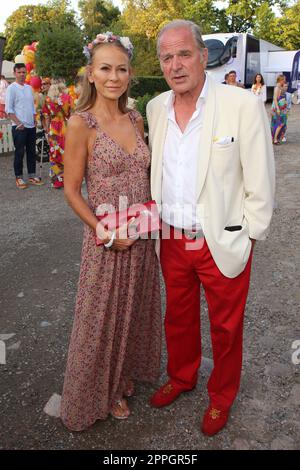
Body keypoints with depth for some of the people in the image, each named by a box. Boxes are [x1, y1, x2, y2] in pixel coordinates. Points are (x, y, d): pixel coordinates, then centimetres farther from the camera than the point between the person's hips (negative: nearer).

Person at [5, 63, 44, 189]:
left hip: (31, 126, 6)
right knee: (19, 153, -1)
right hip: (19, 127, -6)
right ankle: (19, 178, 8)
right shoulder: (11, 88, -5)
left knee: (31, 152, 10)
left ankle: (32, 176, 19)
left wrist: (34, 121, 10)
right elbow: (8, 109, -9)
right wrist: (18, 123, -16)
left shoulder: (29, 88, 13)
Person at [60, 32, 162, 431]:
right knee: (104, 316, 12)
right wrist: (106, 233, -17)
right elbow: (72, 190, -11)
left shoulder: (135, 119, 4)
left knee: (136, 309, 21)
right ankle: (102, 390, 38)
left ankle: (126, 370, 48)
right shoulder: (81, 124, -13)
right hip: (108, 241, -6)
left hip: (143, 235, 6)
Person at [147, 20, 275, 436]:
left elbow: (260, 184, -11)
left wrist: (247, 238, -8)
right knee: (178, 318, 22)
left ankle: (222, 397, 41)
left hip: (223, 243, -4)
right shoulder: (156, 108, 2)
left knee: (226, 328, 15)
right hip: (172, 240, 5)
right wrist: (156, 218, 10)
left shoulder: (243, 106, -14)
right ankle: (181, 377, 49)